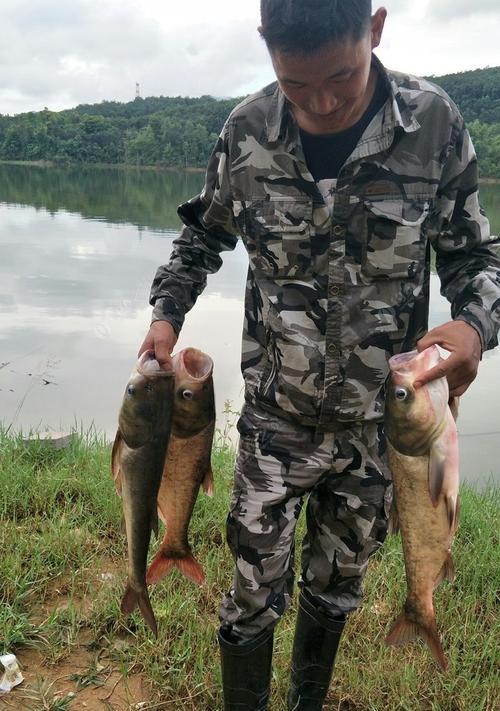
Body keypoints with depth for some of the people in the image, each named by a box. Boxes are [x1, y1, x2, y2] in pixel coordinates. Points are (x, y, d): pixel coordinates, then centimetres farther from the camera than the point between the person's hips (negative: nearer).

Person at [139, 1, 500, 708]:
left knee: (337, 585, 20)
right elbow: (204, 234, 9)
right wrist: (167, 313, -6)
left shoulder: (434, 123, -12)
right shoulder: (246, 132, -9)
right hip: (276, 418, 0)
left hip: (381, 420, 1)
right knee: (256, 595, 7)